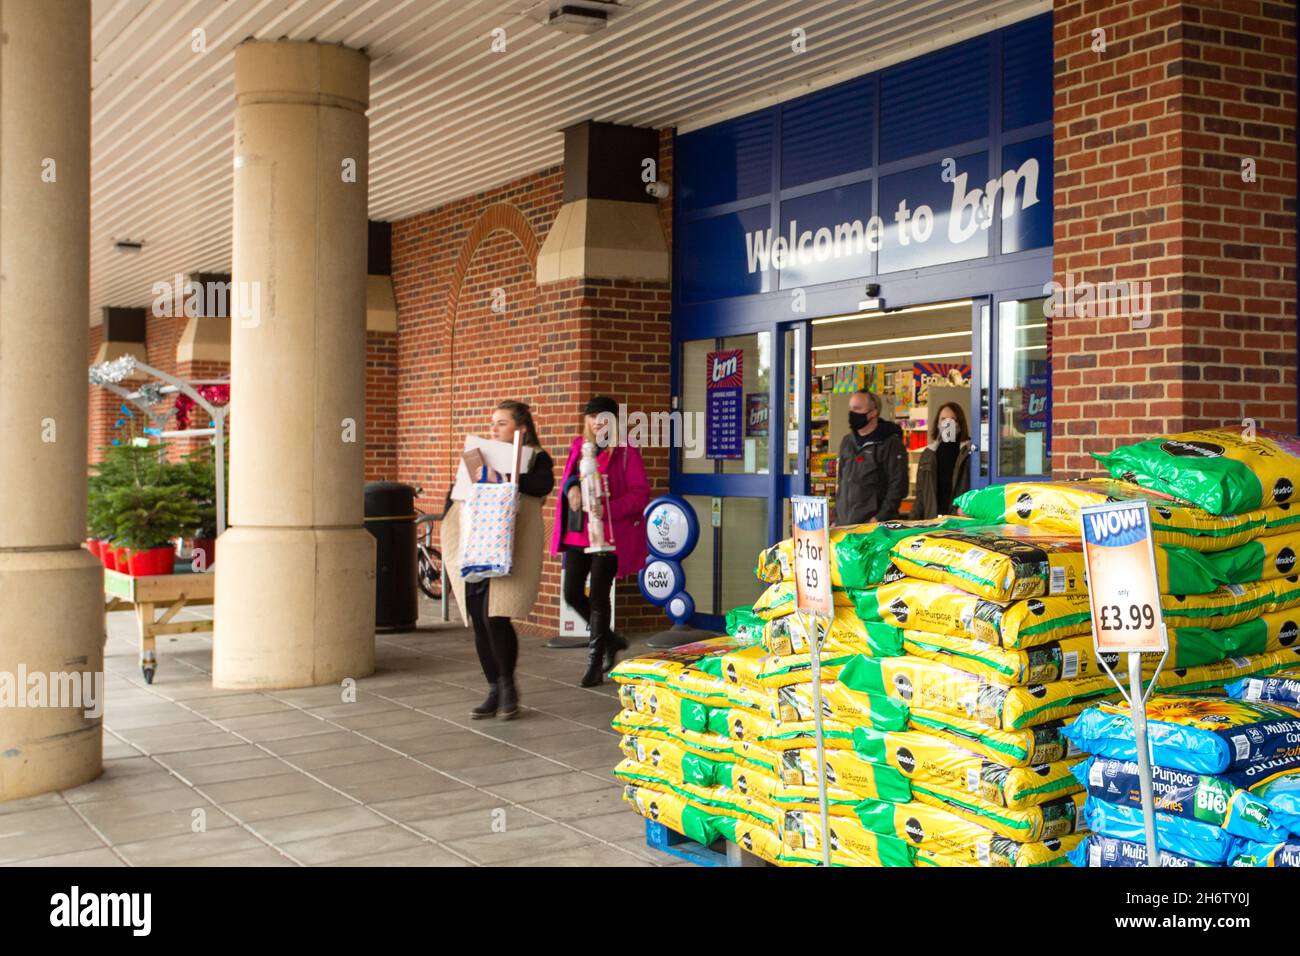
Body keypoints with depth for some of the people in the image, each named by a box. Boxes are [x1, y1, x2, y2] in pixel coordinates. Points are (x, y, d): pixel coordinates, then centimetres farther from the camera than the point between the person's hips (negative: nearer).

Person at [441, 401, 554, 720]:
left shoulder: (535, 457, 4)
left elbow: (543, 485, -16)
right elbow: (456, 496, 21)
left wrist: (502, 478, -23)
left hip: (509, 553, -6)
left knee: (495, 618, -15)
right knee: (478, 622, 4)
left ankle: (507, 686, 5)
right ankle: (494, 692, 14)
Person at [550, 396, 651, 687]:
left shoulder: (626, 452, -7)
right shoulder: (578, 448, 12)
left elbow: (640, 494, -10)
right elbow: (567, 479, 14)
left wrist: (608, 509, -24)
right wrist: (572, 487, -11)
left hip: (609, 535, -6)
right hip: (577, 533, 6)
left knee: (598, 596, -3)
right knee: (573, 594, 6)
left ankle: (595, 663, 8)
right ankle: (610, 640, 29)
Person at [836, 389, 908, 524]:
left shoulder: (890, 444, -7)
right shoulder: (847, 442, 15)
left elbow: (898, 487, -12)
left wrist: (880, 518, -18)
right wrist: (836, 518, 16)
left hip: (872, 524, -6)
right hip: (843, 523, 6)